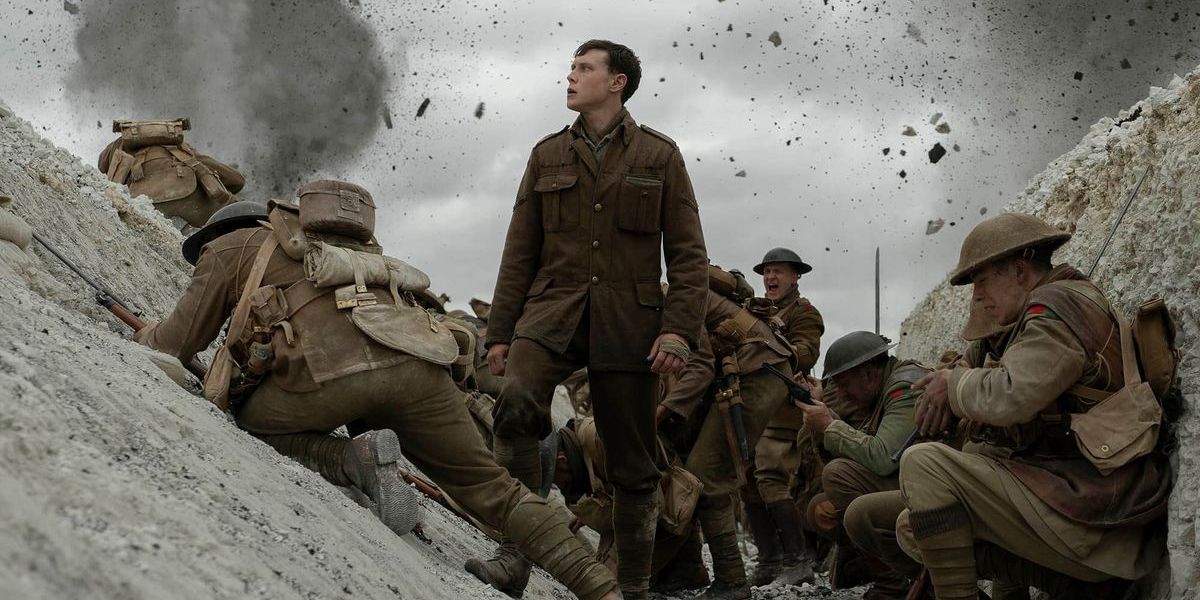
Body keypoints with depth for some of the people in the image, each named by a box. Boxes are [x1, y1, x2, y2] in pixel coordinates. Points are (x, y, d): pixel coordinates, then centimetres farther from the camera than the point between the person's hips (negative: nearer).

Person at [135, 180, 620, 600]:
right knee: (488, 487, 16)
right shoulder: (340, 251, 43)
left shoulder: (229, 249, 27)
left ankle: (356, 461, -4)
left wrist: (146, 335, 50)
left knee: (248, 422, 23)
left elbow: (179, 343, 29)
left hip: (330, 370, -5)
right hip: (417, 365, 5)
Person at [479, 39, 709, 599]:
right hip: (553, 308, 1)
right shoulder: (548, 155, 14)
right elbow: (520, 252, 14)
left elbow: (687, 253, 4)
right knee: (516, 409, -27)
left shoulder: (659, 155, 8)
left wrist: (679, 328, -9)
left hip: (628, 321, -1)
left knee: (632, 462, 3)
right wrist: (500, 332, 8)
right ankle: (514, 553, -23)